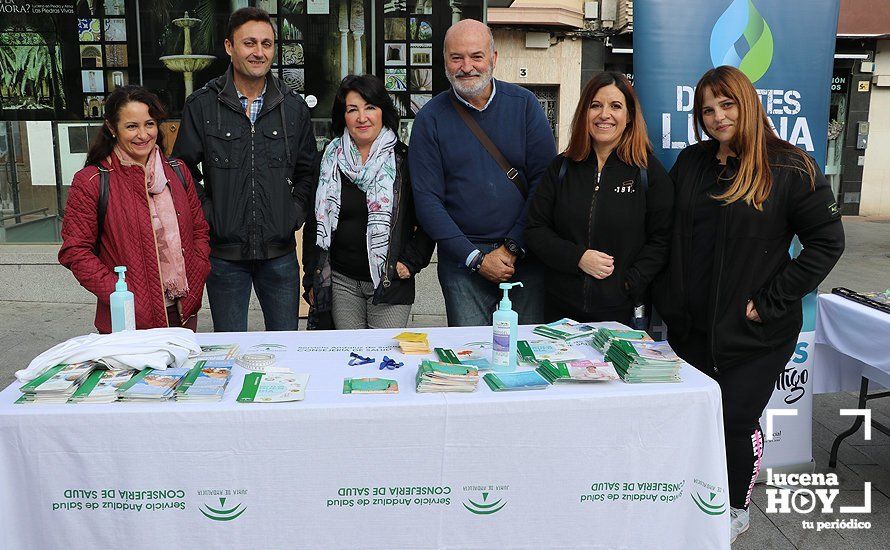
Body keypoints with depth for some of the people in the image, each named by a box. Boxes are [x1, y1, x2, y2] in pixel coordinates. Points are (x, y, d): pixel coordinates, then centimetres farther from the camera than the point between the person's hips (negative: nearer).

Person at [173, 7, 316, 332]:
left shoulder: (293, 107, 5)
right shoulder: (201, 106, -2)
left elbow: (307, 170, 13)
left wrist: (295, 214, 2)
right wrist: (208, 215, -5)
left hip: (280, 252, 2)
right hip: (224, 252, -1)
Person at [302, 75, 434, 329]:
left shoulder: (404, 160, -1)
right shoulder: (329, 160, 7)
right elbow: (313, 223, 11)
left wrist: (412, 261, -4)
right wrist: (312, 278, 9)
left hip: (391, 282, -2)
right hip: (341, 282, 2)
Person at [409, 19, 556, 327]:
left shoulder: (524, 105, 2)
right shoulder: (430, 119, 0)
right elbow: (427, 199, -5)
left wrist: (513, 247, -9)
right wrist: (476, 257, -11)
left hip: (526, 258, 1)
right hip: (461, 262, -1)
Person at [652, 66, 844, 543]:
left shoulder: (790, 168, -9)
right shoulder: (690, 163, 6)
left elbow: (826, 242, -9)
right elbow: (664, 233, 12)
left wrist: (770, 301, -13)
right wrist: (667, 297, 3)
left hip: (755, 333, -4)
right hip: (690, 325, 5)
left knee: (736, 420, 3)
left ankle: (736, 509, 29)